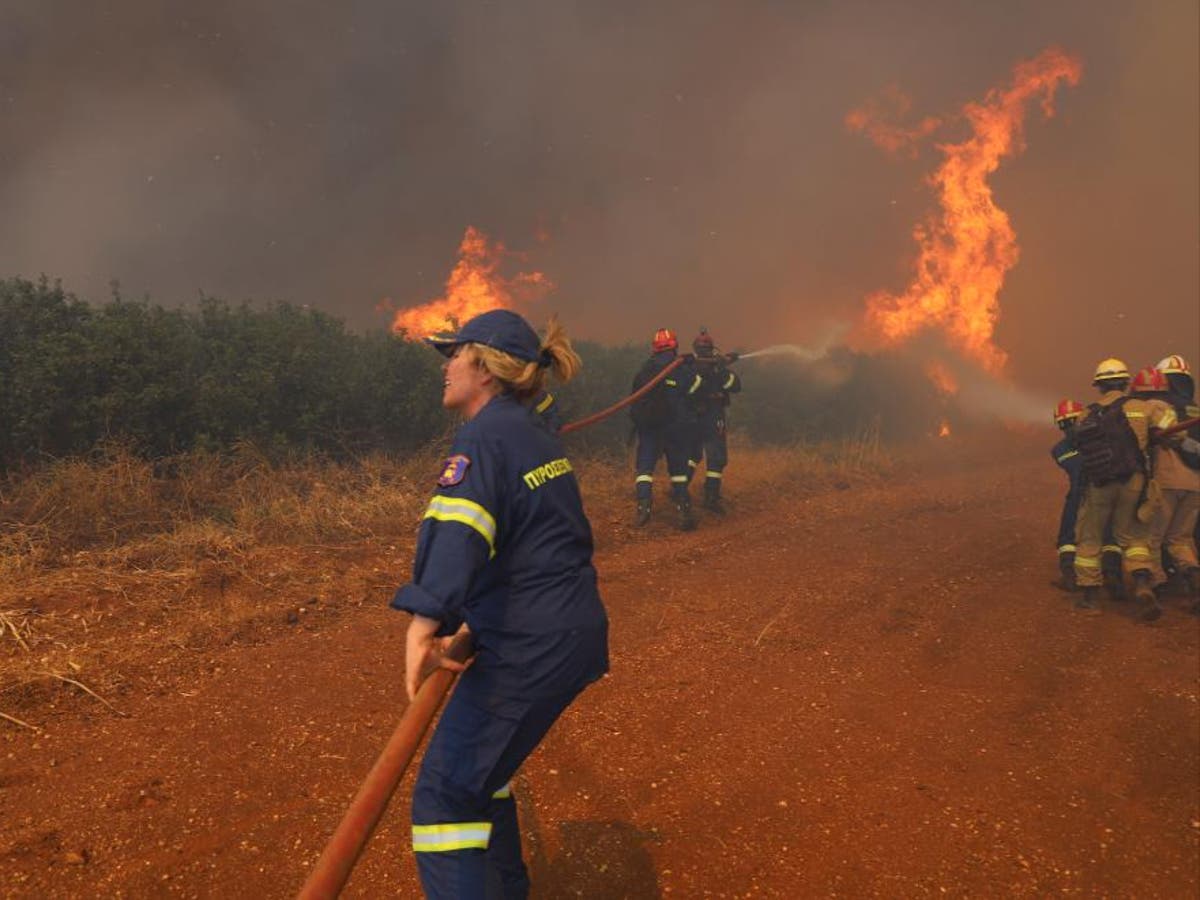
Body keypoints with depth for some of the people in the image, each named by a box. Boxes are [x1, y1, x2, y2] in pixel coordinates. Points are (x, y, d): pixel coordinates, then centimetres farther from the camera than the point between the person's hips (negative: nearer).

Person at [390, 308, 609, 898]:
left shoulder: (484, 434, -14)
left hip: (529, 647, -10)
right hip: (576, 633, 10)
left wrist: (425, 620, -45)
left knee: (444, 794, -5)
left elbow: (457, 527, -32)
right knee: (479, 761, 26)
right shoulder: (536, 433, 15)